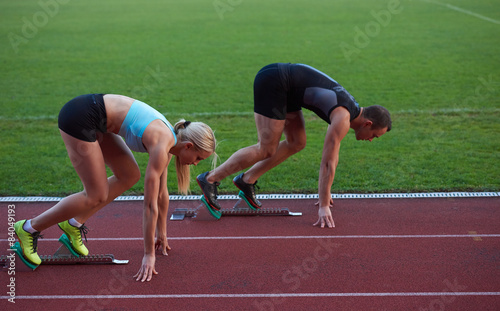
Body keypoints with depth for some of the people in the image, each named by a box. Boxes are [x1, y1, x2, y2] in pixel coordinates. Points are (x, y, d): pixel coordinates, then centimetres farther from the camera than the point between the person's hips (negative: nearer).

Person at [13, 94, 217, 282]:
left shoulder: (168, 138, 7)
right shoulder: (161, 145, -18)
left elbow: (161, 193, 18)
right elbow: (150, 205, -17)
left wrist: (162, 235, 26)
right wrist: (149, 255, -11)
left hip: (92, 113, 9)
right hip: (80, 118, -9)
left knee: (129, 176, 10)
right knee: (97, 196, -5)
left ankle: (74, 223, 16)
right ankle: (29, 228, 6)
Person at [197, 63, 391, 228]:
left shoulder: (349, 109, 11)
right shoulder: (343, 119, -17)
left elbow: (333, 152, 22)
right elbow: (328, 163, -19)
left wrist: (325, 190, 26)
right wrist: (323, 206, -17)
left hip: (282, 83, 10)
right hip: (273, 82, -10)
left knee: (297, 143, 10)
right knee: (267, 149, -9)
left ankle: (247, 180, 13)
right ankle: (210, 179, -5)